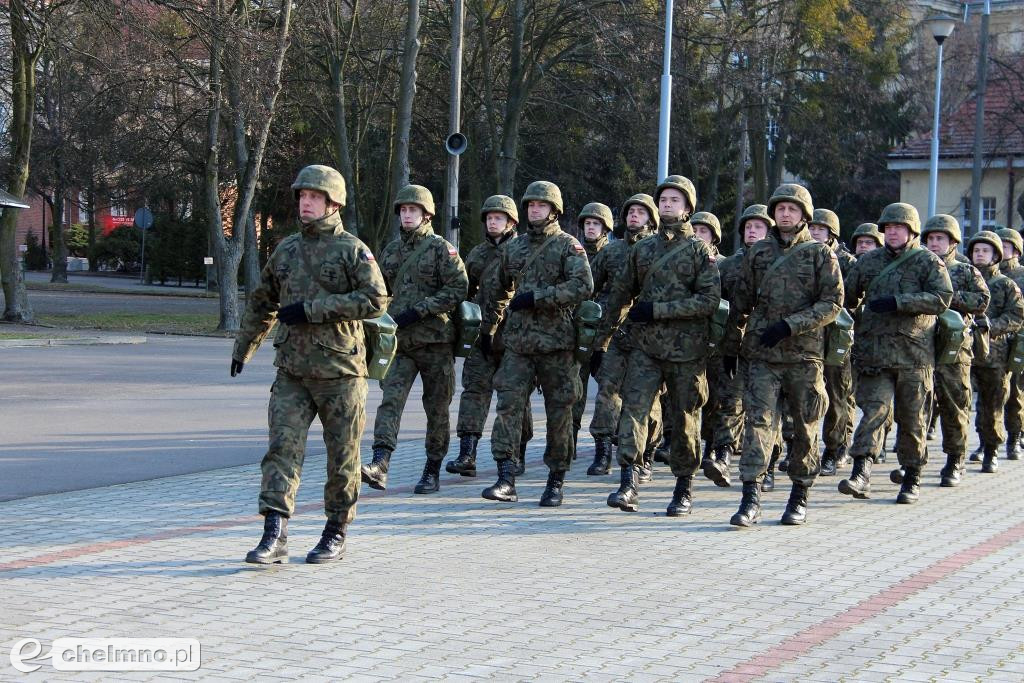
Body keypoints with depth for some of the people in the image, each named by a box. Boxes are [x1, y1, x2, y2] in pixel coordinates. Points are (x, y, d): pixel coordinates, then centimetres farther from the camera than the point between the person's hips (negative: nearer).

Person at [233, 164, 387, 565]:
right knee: (282, 447, -7)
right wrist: (243, 347, 26)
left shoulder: (352, 250, -4)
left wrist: (313, 309, -18)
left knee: (342, 456, 4)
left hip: (340, 370, -4)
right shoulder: (286, 250, 12)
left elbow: (375, 300, -16)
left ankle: (336, 534, 18)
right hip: (292, 371, 4)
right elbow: (262, 303, 25)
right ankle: (275, 536, -8)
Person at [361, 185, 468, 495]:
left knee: (436, 408, 5)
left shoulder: (441, 248, -3)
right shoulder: (391, 250, 14)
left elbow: (458, 288, -12)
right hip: (399, 341, 4)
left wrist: (418, 310, -16)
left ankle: (432, 471, 16)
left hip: (435, 341, -4)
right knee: (390, 400, -13)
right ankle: (380, 464, -25)